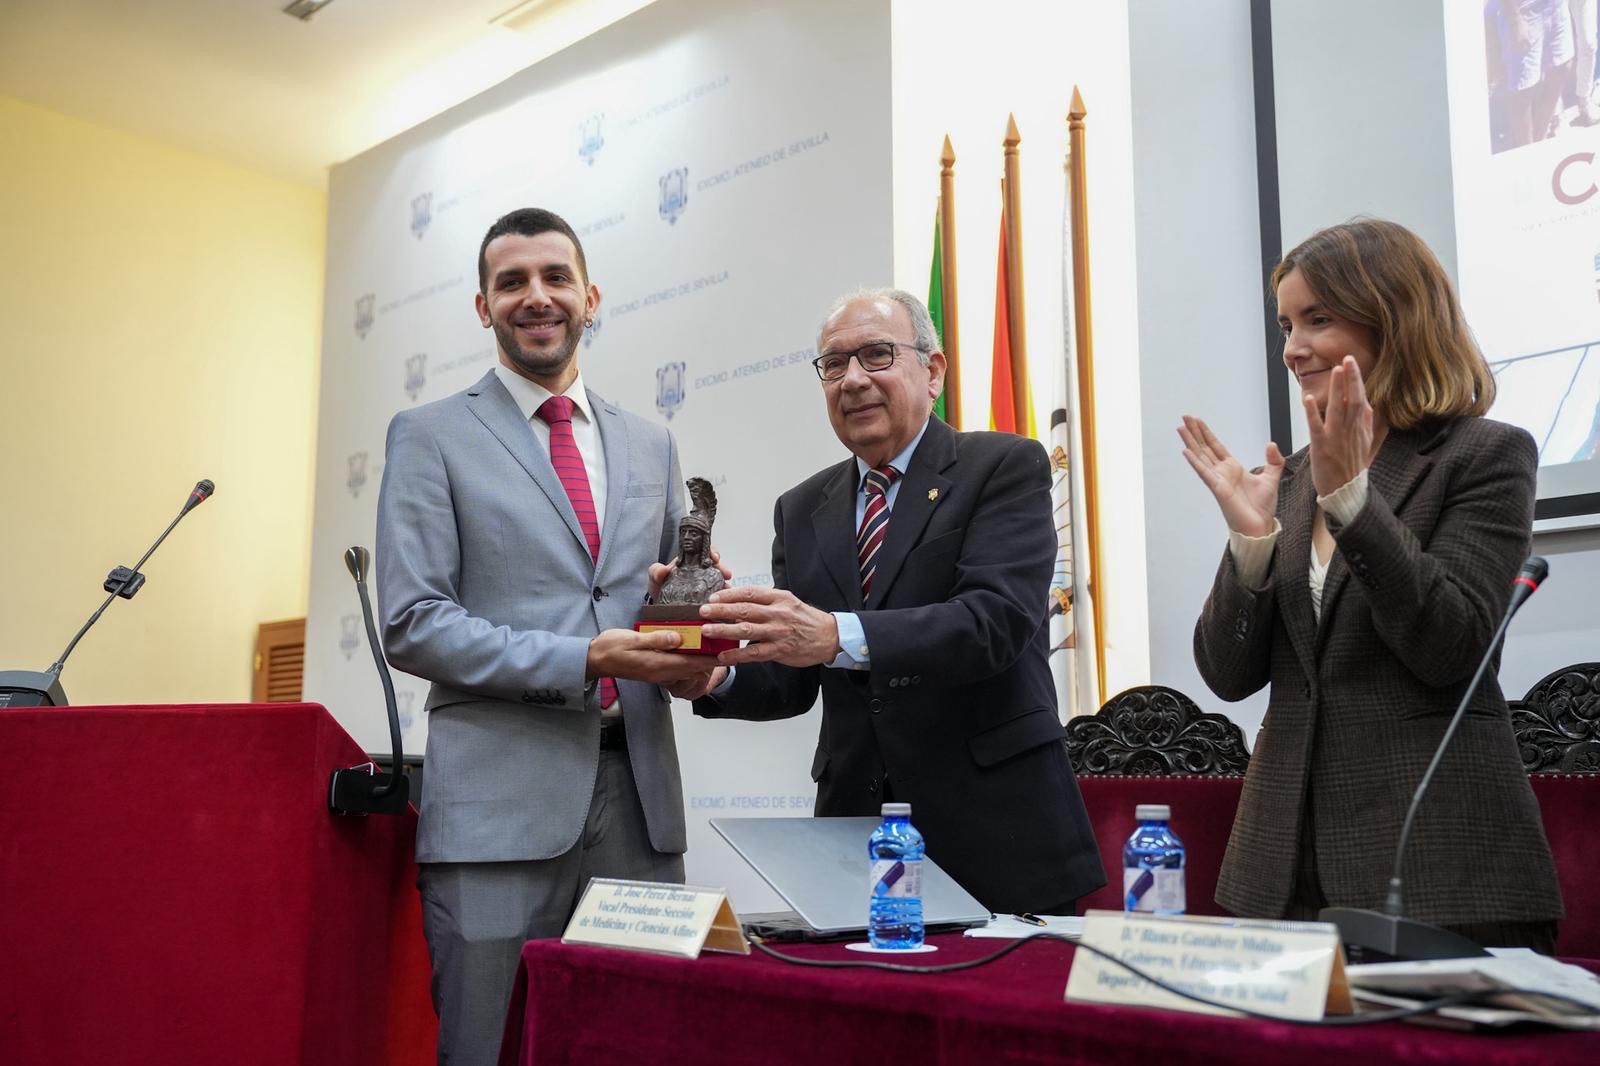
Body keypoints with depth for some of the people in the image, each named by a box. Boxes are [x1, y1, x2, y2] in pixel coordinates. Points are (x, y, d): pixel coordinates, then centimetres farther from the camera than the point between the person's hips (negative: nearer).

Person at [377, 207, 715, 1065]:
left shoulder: (651, 446, 16)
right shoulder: (430, 436, 3)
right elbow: (413, 624, -6)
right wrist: (584, 660, -15)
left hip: (639, 796, 4)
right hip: (500, 802, -4)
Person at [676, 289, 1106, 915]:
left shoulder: (1005, 466, -4)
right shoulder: (802, 509, 11)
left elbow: (999, 618, -20)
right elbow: (792, 683, 9)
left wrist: (839, 635, -33)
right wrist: (718, 678, -13)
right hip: (856, 828, 4)